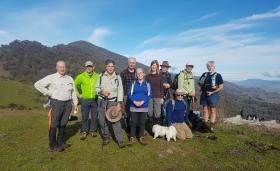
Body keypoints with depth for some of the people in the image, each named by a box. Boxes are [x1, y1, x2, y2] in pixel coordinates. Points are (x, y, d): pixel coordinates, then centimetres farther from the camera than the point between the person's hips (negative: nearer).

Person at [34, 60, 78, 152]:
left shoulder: (70, 78, 11)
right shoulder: (51, 78, -3)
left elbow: (73, 92, 13)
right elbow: (37, 84, -5)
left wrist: (75, 103, 11)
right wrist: (49, 93, -7)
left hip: (68, 104, 5)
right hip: (56, 103, -4)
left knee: (63, 124, 13)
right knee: (54, 125, 1)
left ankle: (61, 142, 27)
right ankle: (53, 145, 13)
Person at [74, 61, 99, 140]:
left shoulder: (97, 76, 1)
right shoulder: (81, 76, -1)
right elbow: (75, 85, 9)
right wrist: (79, 94, 5)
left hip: (95, 99, 1)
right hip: (85, 99, -1)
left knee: (94, 116, 9)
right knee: (84, 117, 5)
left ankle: (93, 130, 25)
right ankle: (84, 131, 21)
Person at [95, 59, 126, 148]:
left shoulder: (117, 77, -1)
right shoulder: (101, 76, 3)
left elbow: (120, 90, -5)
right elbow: (96, 87, 9)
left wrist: (119, 103, -12)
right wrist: (101, 92, -13)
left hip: (113, 101, -2)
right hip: (102, 101, 3)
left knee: (116, 121, -5)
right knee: (102, 120, 10)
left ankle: (120, 140, 5)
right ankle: (106, 138, 28)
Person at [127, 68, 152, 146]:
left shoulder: (147, 84, 6)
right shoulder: (133, 83, 6)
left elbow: (149, 95, -1)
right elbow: (130, 94, -1)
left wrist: (142, 102, -14)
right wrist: (134, 101, -16)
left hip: (144, 107, 0)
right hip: (134, 106, 0)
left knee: (142, 122, 8)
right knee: (133, 122, 3)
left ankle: (141, 138, 20)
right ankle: (132, 138, 15)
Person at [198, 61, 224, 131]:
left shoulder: (218, 76, -2)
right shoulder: (204, 74, 11)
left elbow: (221, 87, -6)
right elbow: (199, 82, 23)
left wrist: (212, 92, -14)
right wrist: (200, 87, 1)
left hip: (213, 95, -5)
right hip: (204, 95, 5)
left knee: (213, 111, 0)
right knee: (205, 110, 9)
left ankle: (211, 127, 5)